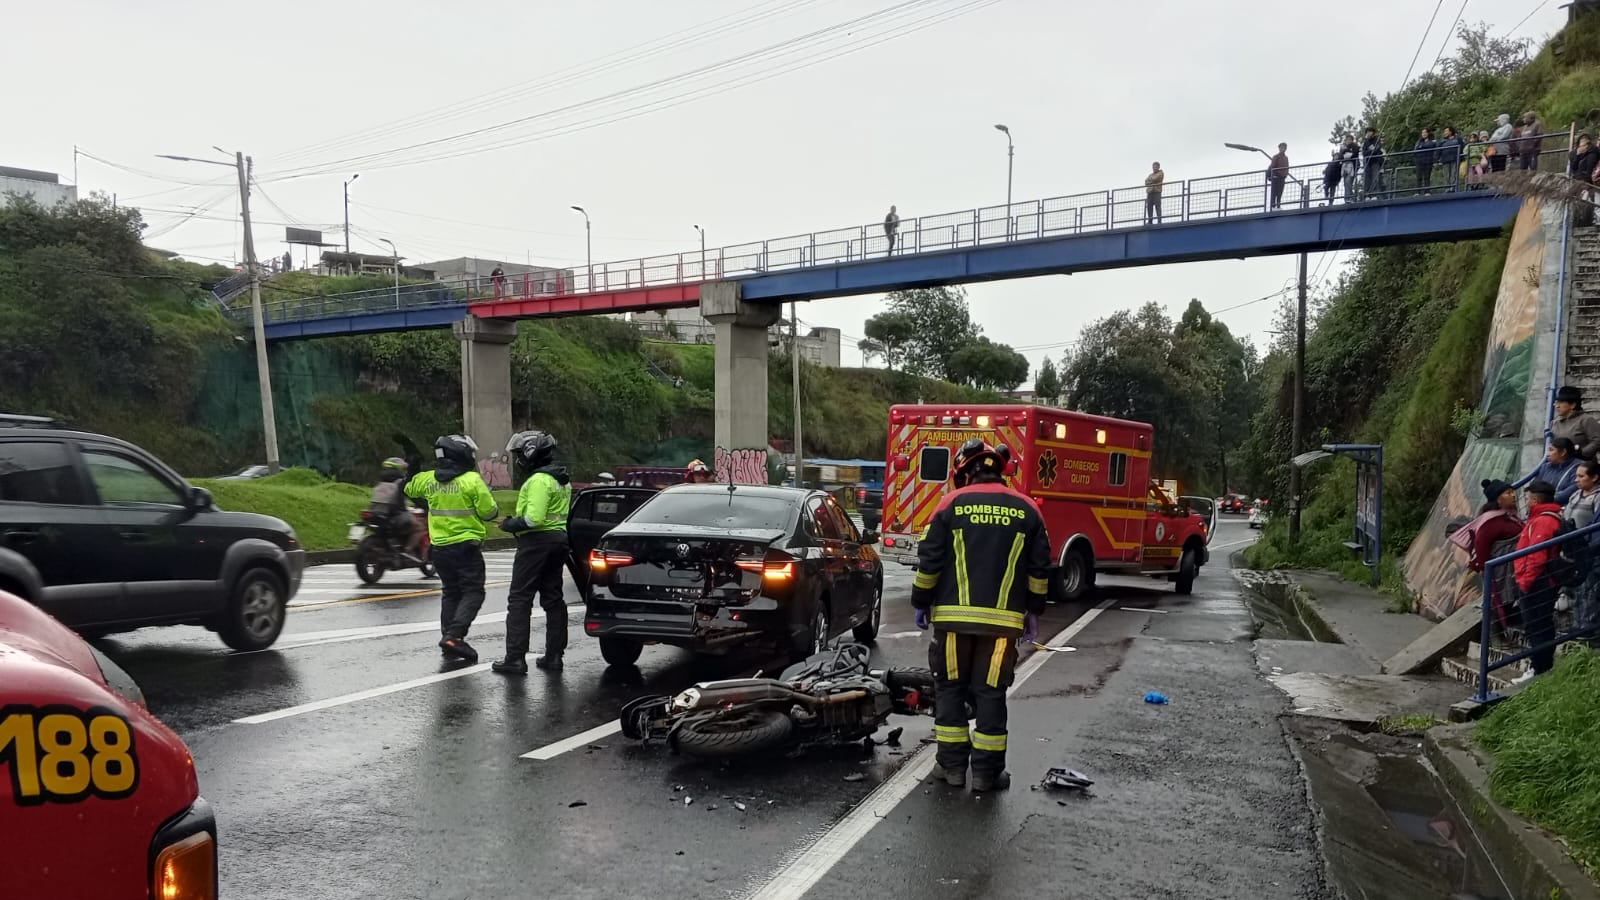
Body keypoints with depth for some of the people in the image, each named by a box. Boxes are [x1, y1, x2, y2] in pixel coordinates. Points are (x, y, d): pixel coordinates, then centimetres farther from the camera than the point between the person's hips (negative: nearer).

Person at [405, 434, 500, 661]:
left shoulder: (428, 479, 3)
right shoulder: (472, 480, -13)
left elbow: (408, 488, 24)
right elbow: (489, 512, -11)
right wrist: (493, 506, 10)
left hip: (439, 547, 6)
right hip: (465, 547, -6)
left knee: (450, 592, 18)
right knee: (472, 592, -1)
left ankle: (448, 635, 18)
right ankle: (454, 636, -15)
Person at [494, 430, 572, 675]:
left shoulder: (539, 480, -16)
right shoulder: (561, 480, 17)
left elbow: (534, 518, -25)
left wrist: (510, 524, -10)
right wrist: (515, 522, 16)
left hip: (537, 542, -10)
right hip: (559, 539, 10)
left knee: (519, 600, -4)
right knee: (553, 599, 11)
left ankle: (515, 658, -5)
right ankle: (554, 655, 14)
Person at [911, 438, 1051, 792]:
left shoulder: (952, 504, -1)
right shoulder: (1026, 509, 5)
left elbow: (929, 560, -2)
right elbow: (1039, 568, 7)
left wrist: (921, 603, 9)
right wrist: (1034, 611, 17)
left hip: (953, 615, -1)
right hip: (1003, 618, 1)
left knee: (951, 687, 11)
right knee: (990, 692, 6)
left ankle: (952, 764, 14)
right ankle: (987, 771, 10)